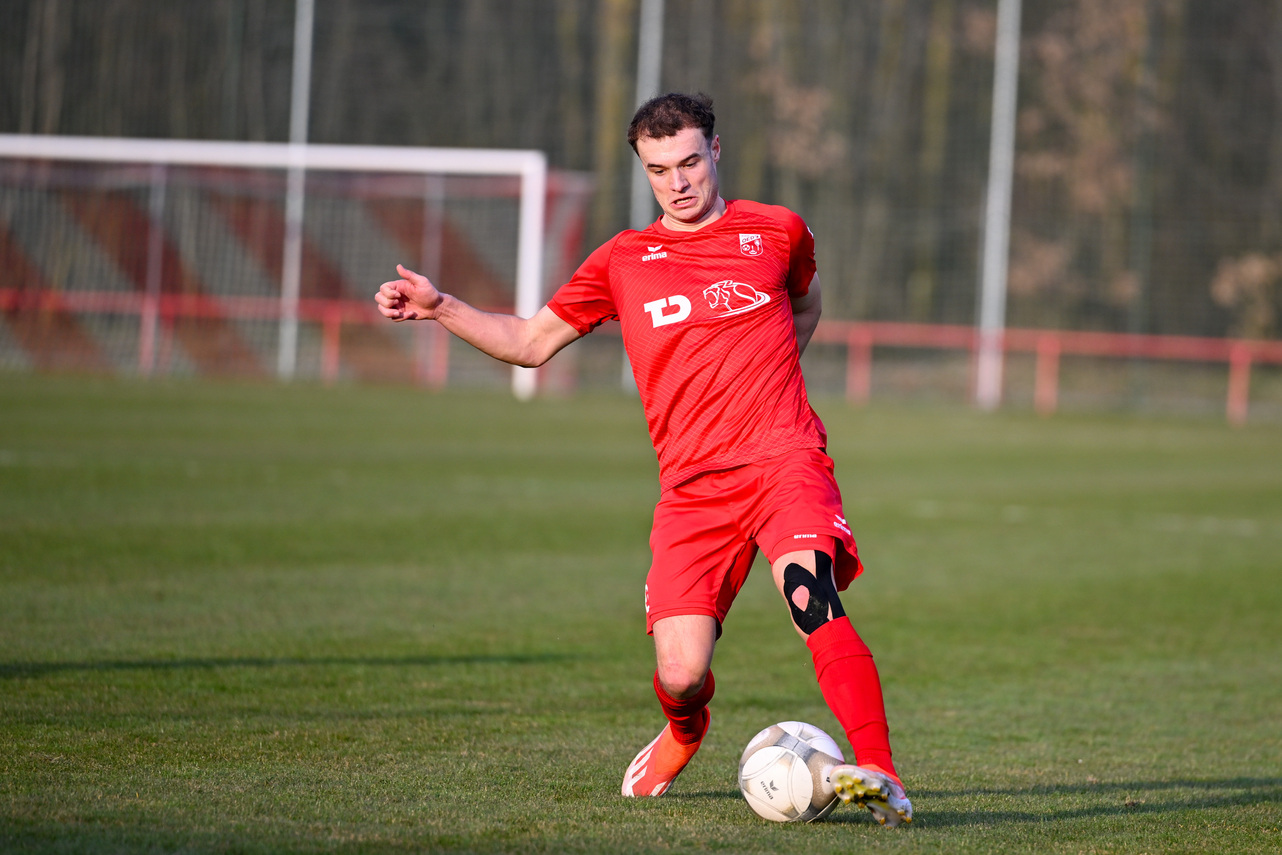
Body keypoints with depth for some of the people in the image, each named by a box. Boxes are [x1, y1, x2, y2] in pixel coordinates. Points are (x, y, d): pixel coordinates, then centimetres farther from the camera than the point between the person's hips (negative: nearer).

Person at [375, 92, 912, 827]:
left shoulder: (777, 231, 11)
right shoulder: (623, 262, 13)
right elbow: (530, 341, 18)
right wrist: (439, 309, 6)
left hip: (784, 461, -2)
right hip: (693, 485, 2)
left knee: (810, 595, -31)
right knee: (680, 675, -10)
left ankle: (880, 775, -36)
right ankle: (685, 729, 28)